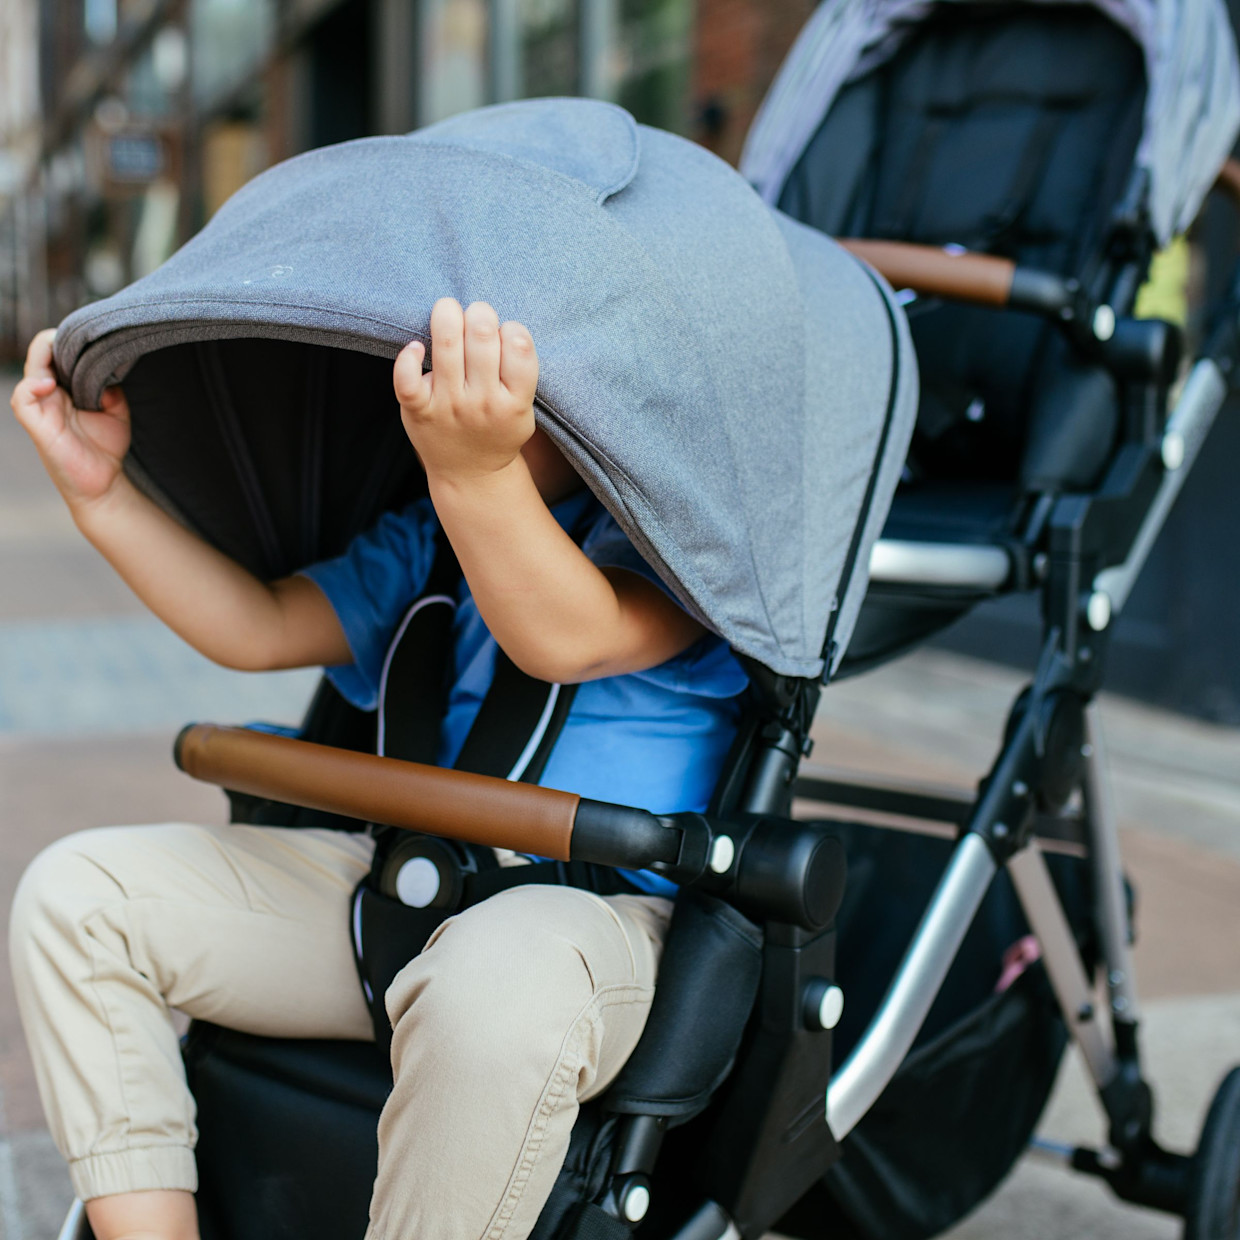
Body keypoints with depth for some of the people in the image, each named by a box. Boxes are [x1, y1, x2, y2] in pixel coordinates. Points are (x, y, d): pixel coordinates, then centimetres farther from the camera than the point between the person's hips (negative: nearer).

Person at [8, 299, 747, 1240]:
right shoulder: (427, 541, 19)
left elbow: (569, 639, -28)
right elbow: (259, 629, 16)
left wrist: (478, 473, -47)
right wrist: (102, 495, 7)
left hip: (588, 912, -7)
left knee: (495, 988, -45)